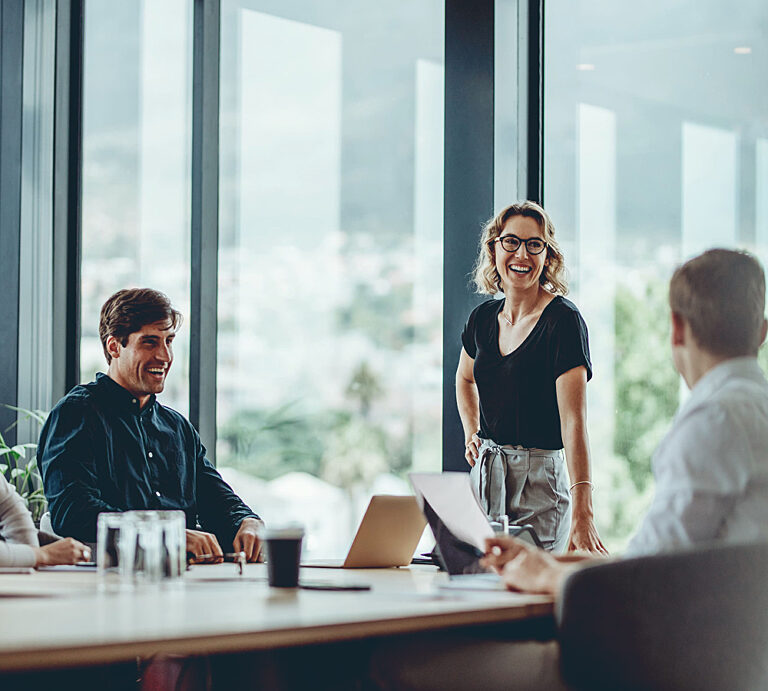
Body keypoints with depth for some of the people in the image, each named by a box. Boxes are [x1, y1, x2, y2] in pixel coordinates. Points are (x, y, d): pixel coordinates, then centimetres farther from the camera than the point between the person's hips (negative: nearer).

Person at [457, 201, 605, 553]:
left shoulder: (563, 320, -14)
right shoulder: (483, 318, 6)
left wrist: (582, 513, -33)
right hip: (484, 475, 6)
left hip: (540, 480, -6)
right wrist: (471, 435, 12)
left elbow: (573, 421, -24)